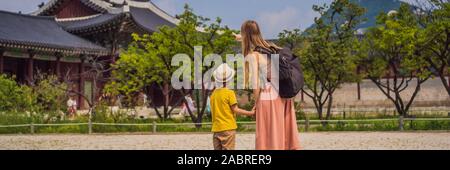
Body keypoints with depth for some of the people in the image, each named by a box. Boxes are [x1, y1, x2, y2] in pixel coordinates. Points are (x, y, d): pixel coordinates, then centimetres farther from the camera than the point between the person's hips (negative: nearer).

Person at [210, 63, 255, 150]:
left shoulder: (213, 93, 7)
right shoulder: (229, 93, -9)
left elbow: (215, 110, 10)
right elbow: (235, 110, -9)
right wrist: (250, 113, 0)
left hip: (216, 128, 5)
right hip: (228, 128, -5)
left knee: (217, 149, 9)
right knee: (228, 149, -3)